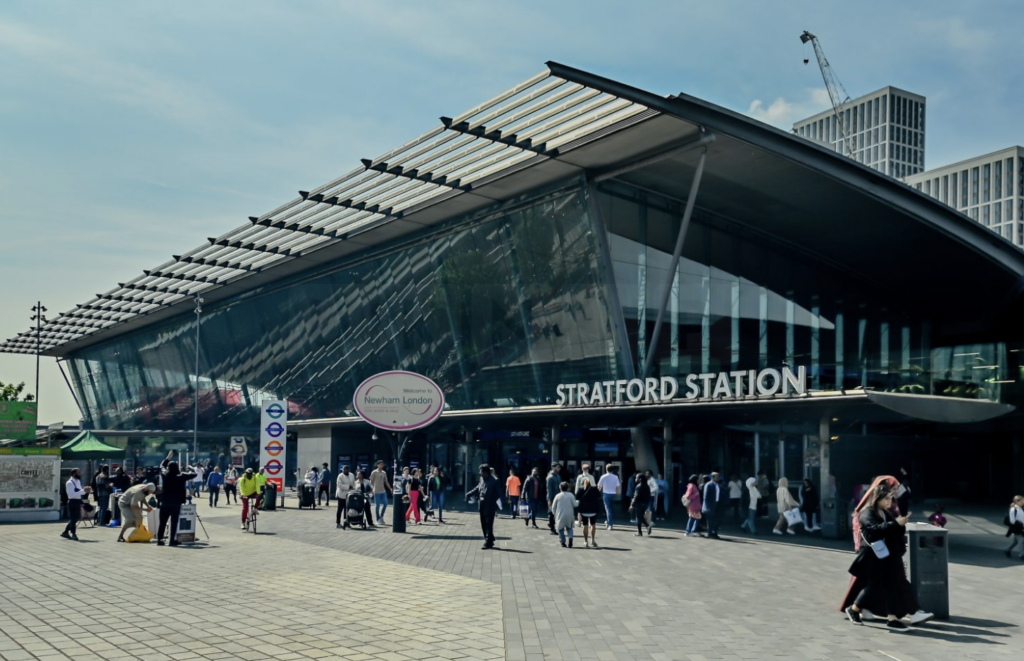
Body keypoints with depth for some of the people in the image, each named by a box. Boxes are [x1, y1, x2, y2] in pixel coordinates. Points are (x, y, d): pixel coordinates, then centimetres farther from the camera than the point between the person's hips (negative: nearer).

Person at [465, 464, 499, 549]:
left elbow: (498, 494, -13)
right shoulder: (482, 479, 5)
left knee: (488, 525, -4)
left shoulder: (494, 481, -15)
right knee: (484, 525, 13)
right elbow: (478, 488, 22)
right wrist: (469, 494, 17)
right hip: (482, 506, 7)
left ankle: (488, 542, 3)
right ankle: (489, 541, 25)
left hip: (490, 507, -7)